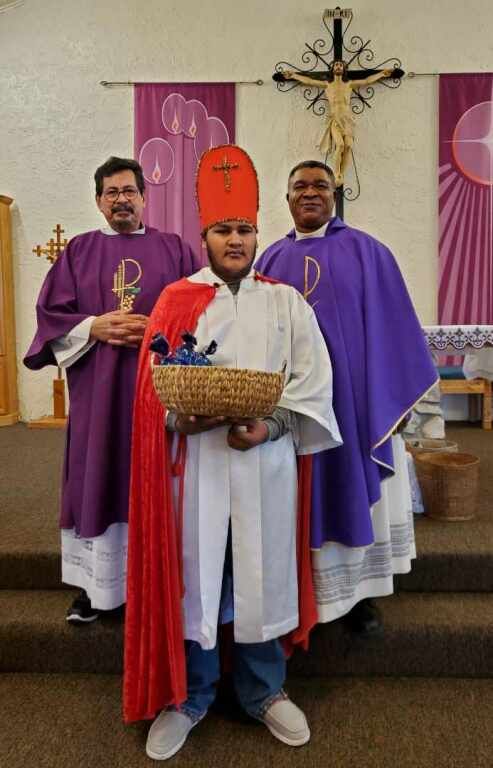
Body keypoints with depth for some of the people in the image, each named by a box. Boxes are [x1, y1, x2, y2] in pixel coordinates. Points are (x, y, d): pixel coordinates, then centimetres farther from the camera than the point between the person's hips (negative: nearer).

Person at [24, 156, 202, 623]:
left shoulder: (175, 250, 10)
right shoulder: (79, 251, 11)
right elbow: (50, 313, 4)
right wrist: (96, 326, -11)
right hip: (97, 388, 1)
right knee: (98, 479, 4)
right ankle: (93, 584, 17)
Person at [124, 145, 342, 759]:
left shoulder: (287, 302, 7)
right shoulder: (176, 301, 4)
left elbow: (313, 383, 1)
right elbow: (154, 386, 0)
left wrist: (270, 425, -14)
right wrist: (184, 419, -19)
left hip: (267, 460, 1)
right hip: (194, 459, 0)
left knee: (263, 574, 11)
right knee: (190, 574, 8)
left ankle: (264, 692, 34)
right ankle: (187, 698, 31)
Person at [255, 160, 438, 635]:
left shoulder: (367, 252, 1)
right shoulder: (270, 260, 9)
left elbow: (391, 326, -1)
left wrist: (395, 395, -5)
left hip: (354, 395, -2)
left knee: (356, 493, 7)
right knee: (306, 499, 10)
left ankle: (361, 594, 24)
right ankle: (307, 593, 26)